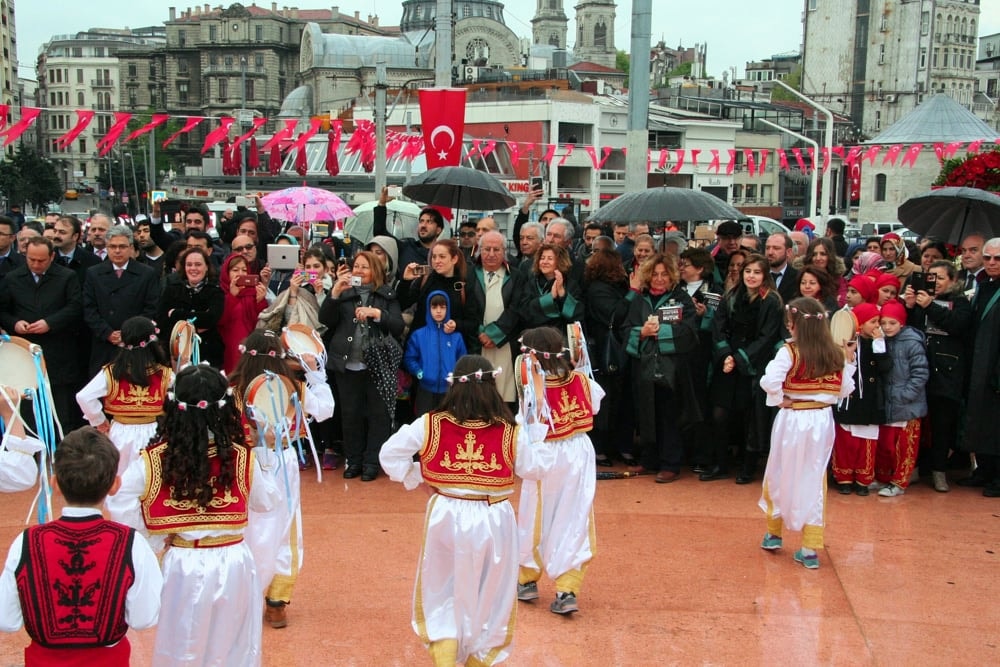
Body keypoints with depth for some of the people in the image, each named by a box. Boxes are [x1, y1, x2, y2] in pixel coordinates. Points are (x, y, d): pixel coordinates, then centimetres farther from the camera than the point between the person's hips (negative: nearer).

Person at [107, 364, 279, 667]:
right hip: (232, 566, 0)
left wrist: (154, 537, 4)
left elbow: (119, 506, -7)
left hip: (182, 566, 0)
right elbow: (266, 501, 2)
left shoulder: (154, 460, -10)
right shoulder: (242, 457, -10)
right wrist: (266, 456, 13)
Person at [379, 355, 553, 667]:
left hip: (446, 518, 0)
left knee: (443, 594, 17)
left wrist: (416, 479, 10)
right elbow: (535, 468, 4)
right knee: (488, 597, 18)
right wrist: (538, 428, 11)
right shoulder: (510, 432, -7)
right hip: (493, 522, 0)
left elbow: (390, 455, 0)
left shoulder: (430, 425, -4)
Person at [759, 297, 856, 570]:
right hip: (822, 421, 4)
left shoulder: (789, 352, -14)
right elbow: (844, 391, 7)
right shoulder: (836, 354, 0)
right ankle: (810, 549, 10)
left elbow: (770, 381, -28)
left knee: (780, 476, 16)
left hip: (793, 421, -3)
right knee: (814, 481, 11)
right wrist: (849, 360, 17)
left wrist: (779, 400, -11)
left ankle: (774, 534, 33)